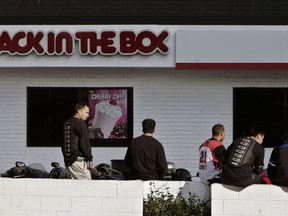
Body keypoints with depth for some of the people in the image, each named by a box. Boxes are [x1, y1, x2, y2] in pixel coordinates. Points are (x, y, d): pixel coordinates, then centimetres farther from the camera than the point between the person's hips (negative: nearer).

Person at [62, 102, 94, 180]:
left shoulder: (66, 124, 18)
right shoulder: (80, 124, -9)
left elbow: (63, 145, 21)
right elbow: (85, 143, -14)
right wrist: (90, 159, -9)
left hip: (68, 161, 9)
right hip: (78, 160, -9)